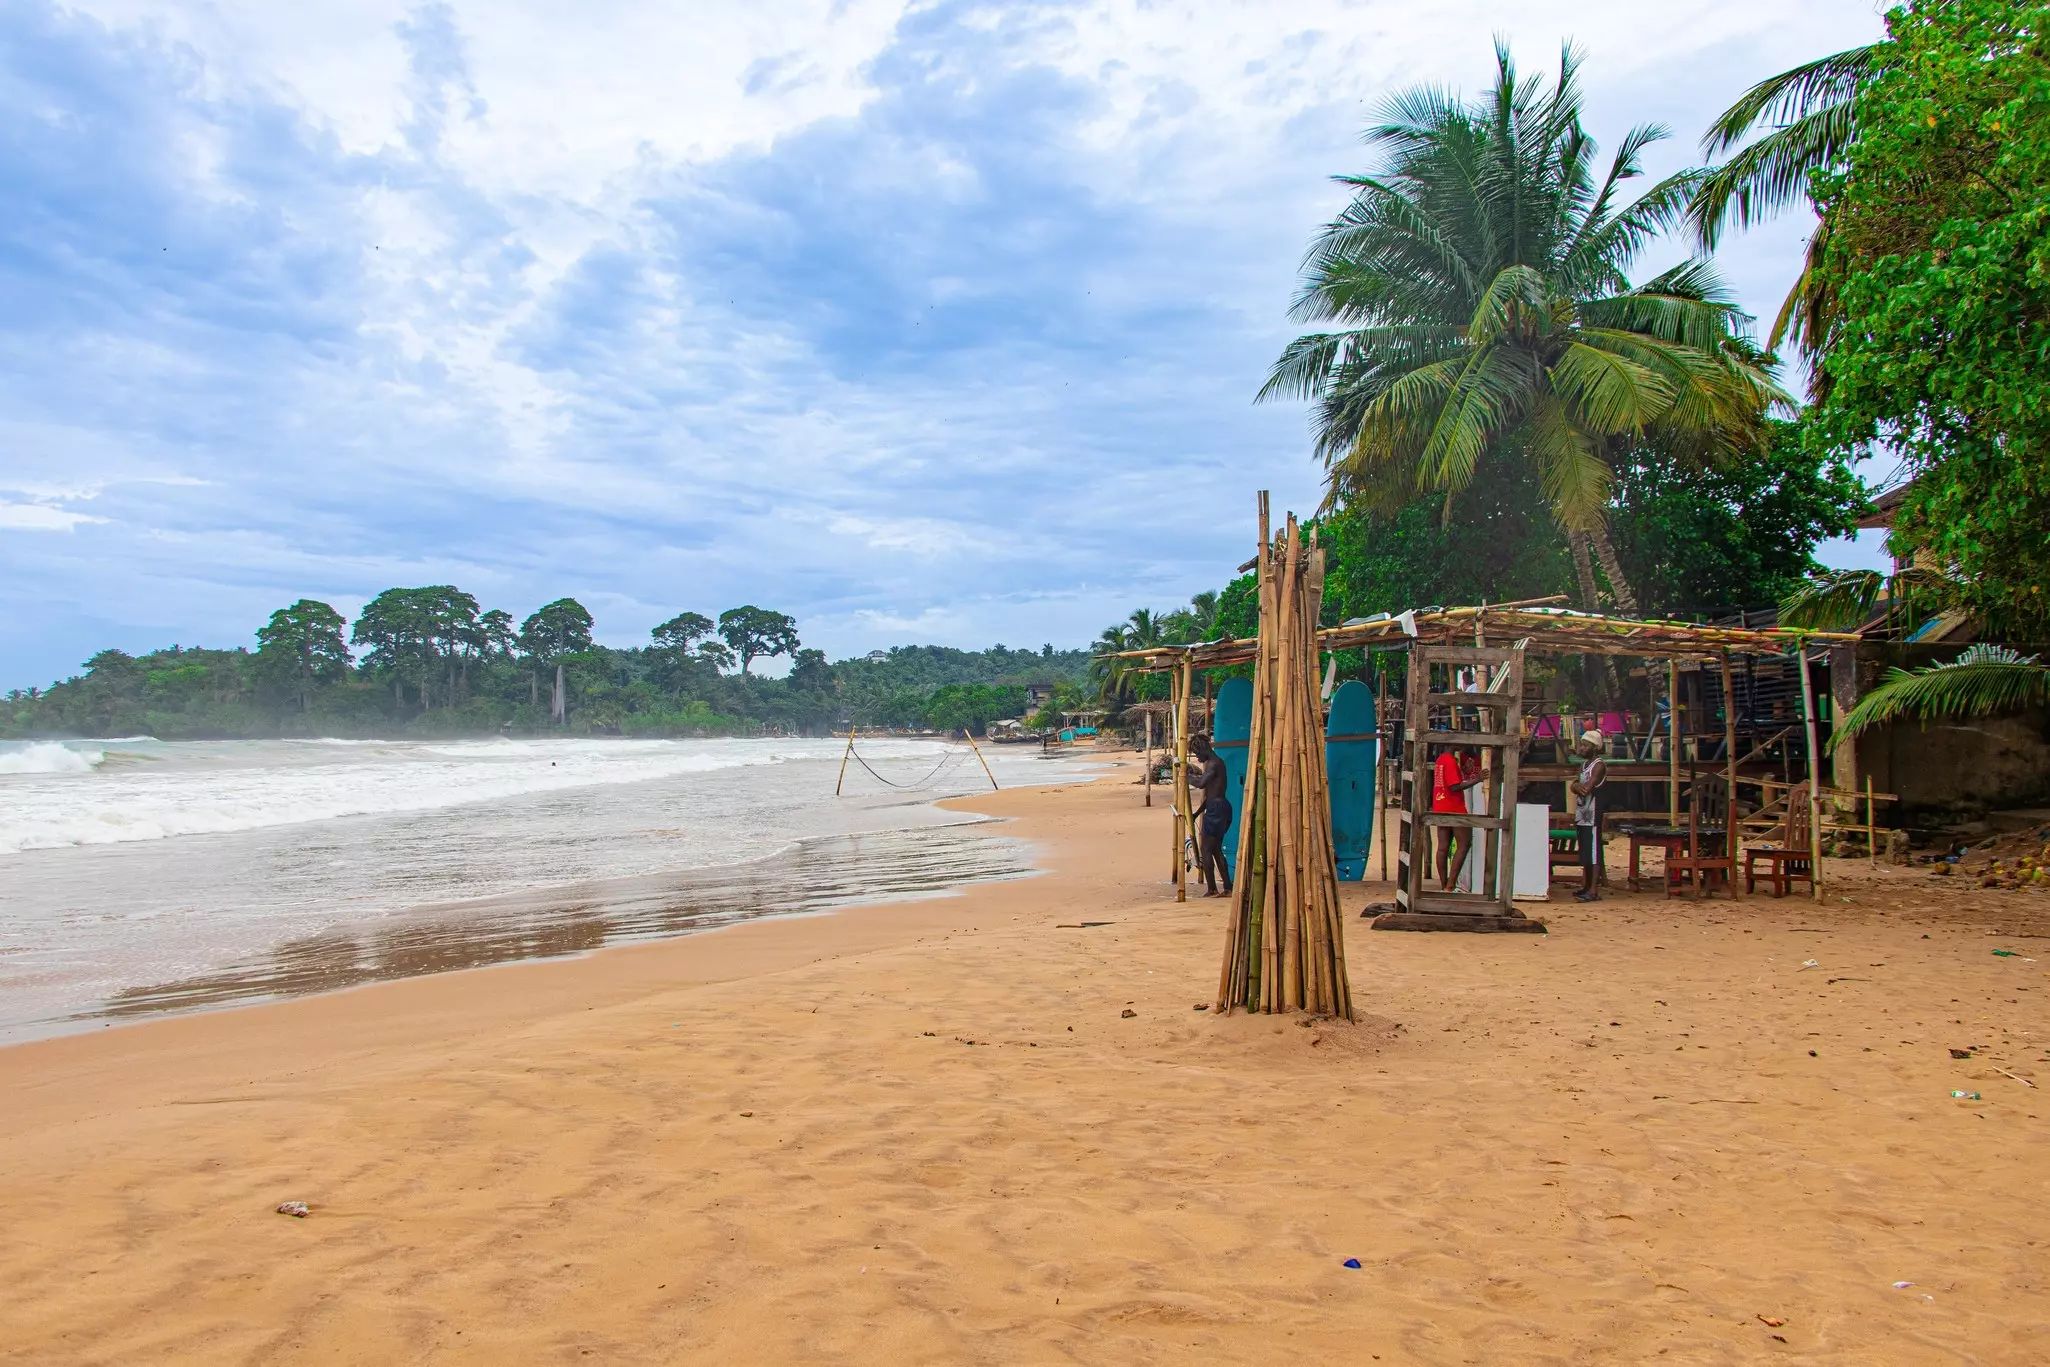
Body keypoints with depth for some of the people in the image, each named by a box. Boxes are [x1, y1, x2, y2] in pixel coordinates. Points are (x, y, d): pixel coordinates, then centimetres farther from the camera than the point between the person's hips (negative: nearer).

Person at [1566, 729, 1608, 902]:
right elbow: (1573, 786, 11)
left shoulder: (1599, 765, -10)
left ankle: (1593, 891, -9)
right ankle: (1585, 887, 18)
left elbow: (1587, 788, -19)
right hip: (1582, 815, 9)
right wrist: (1576, 785, -12)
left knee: (1593, 854, -8)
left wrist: (1577, 786, 1)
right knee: (1585, 854, 12)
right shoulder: (1584, 764, 17)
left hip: (1593, 815, -9)